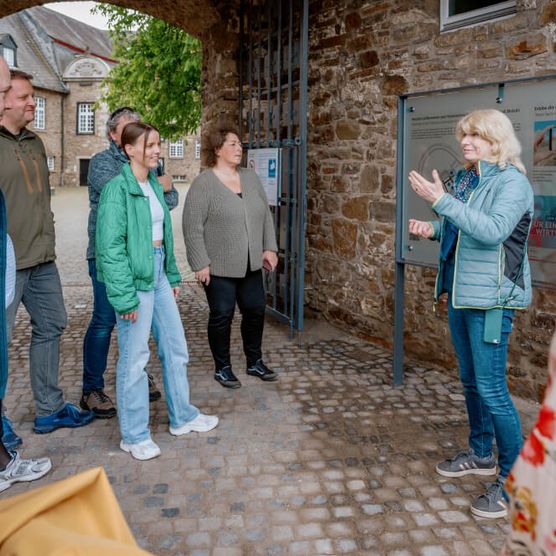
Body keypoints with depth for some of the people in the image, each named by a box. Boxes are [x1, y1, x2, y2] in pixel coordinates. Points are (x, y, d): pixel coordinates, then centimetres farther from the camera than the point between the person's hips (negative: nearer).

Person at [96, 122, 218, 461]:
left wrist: (173, 275, 15)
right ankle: (134, 435, 18)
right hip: (134, 278, -8)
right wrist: (124, 296, -20)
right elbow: (111, 246, -18)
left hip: (158, 274, 8)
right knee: (135, 358, 3)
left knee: (176, 348, 16)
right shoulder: (118, 188, -14)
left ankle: (183, 417, 33)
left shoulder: (154, 184, 10)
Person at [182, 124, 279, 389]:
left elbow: (265, 215, 13)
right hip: (219, 267, -6)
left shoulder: (250, 177, 7)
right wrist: (200, 263, -17)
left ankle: (255, 362, 27)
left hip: (250, 265, 6)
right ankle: (222, 368, 19)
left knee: (255, 310, 11)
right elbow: (192, 227, -15)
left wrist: (269, 248, 6)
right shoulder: (203, 184, -12)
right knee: (222, 316, 3)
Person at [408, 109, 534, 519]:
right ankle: (481, 454, 36)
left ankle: (514, 477, 7)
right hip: (460, 293, 9)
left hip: (490, 298, -8)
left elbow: (492, 231, -29)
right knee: (471, 380, 18)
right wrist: (434, 230, 2)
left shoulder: (512, 182, -14)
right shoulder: (466, 179, 10)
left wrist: (442, 201, -31)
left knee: (491, 388, -6)